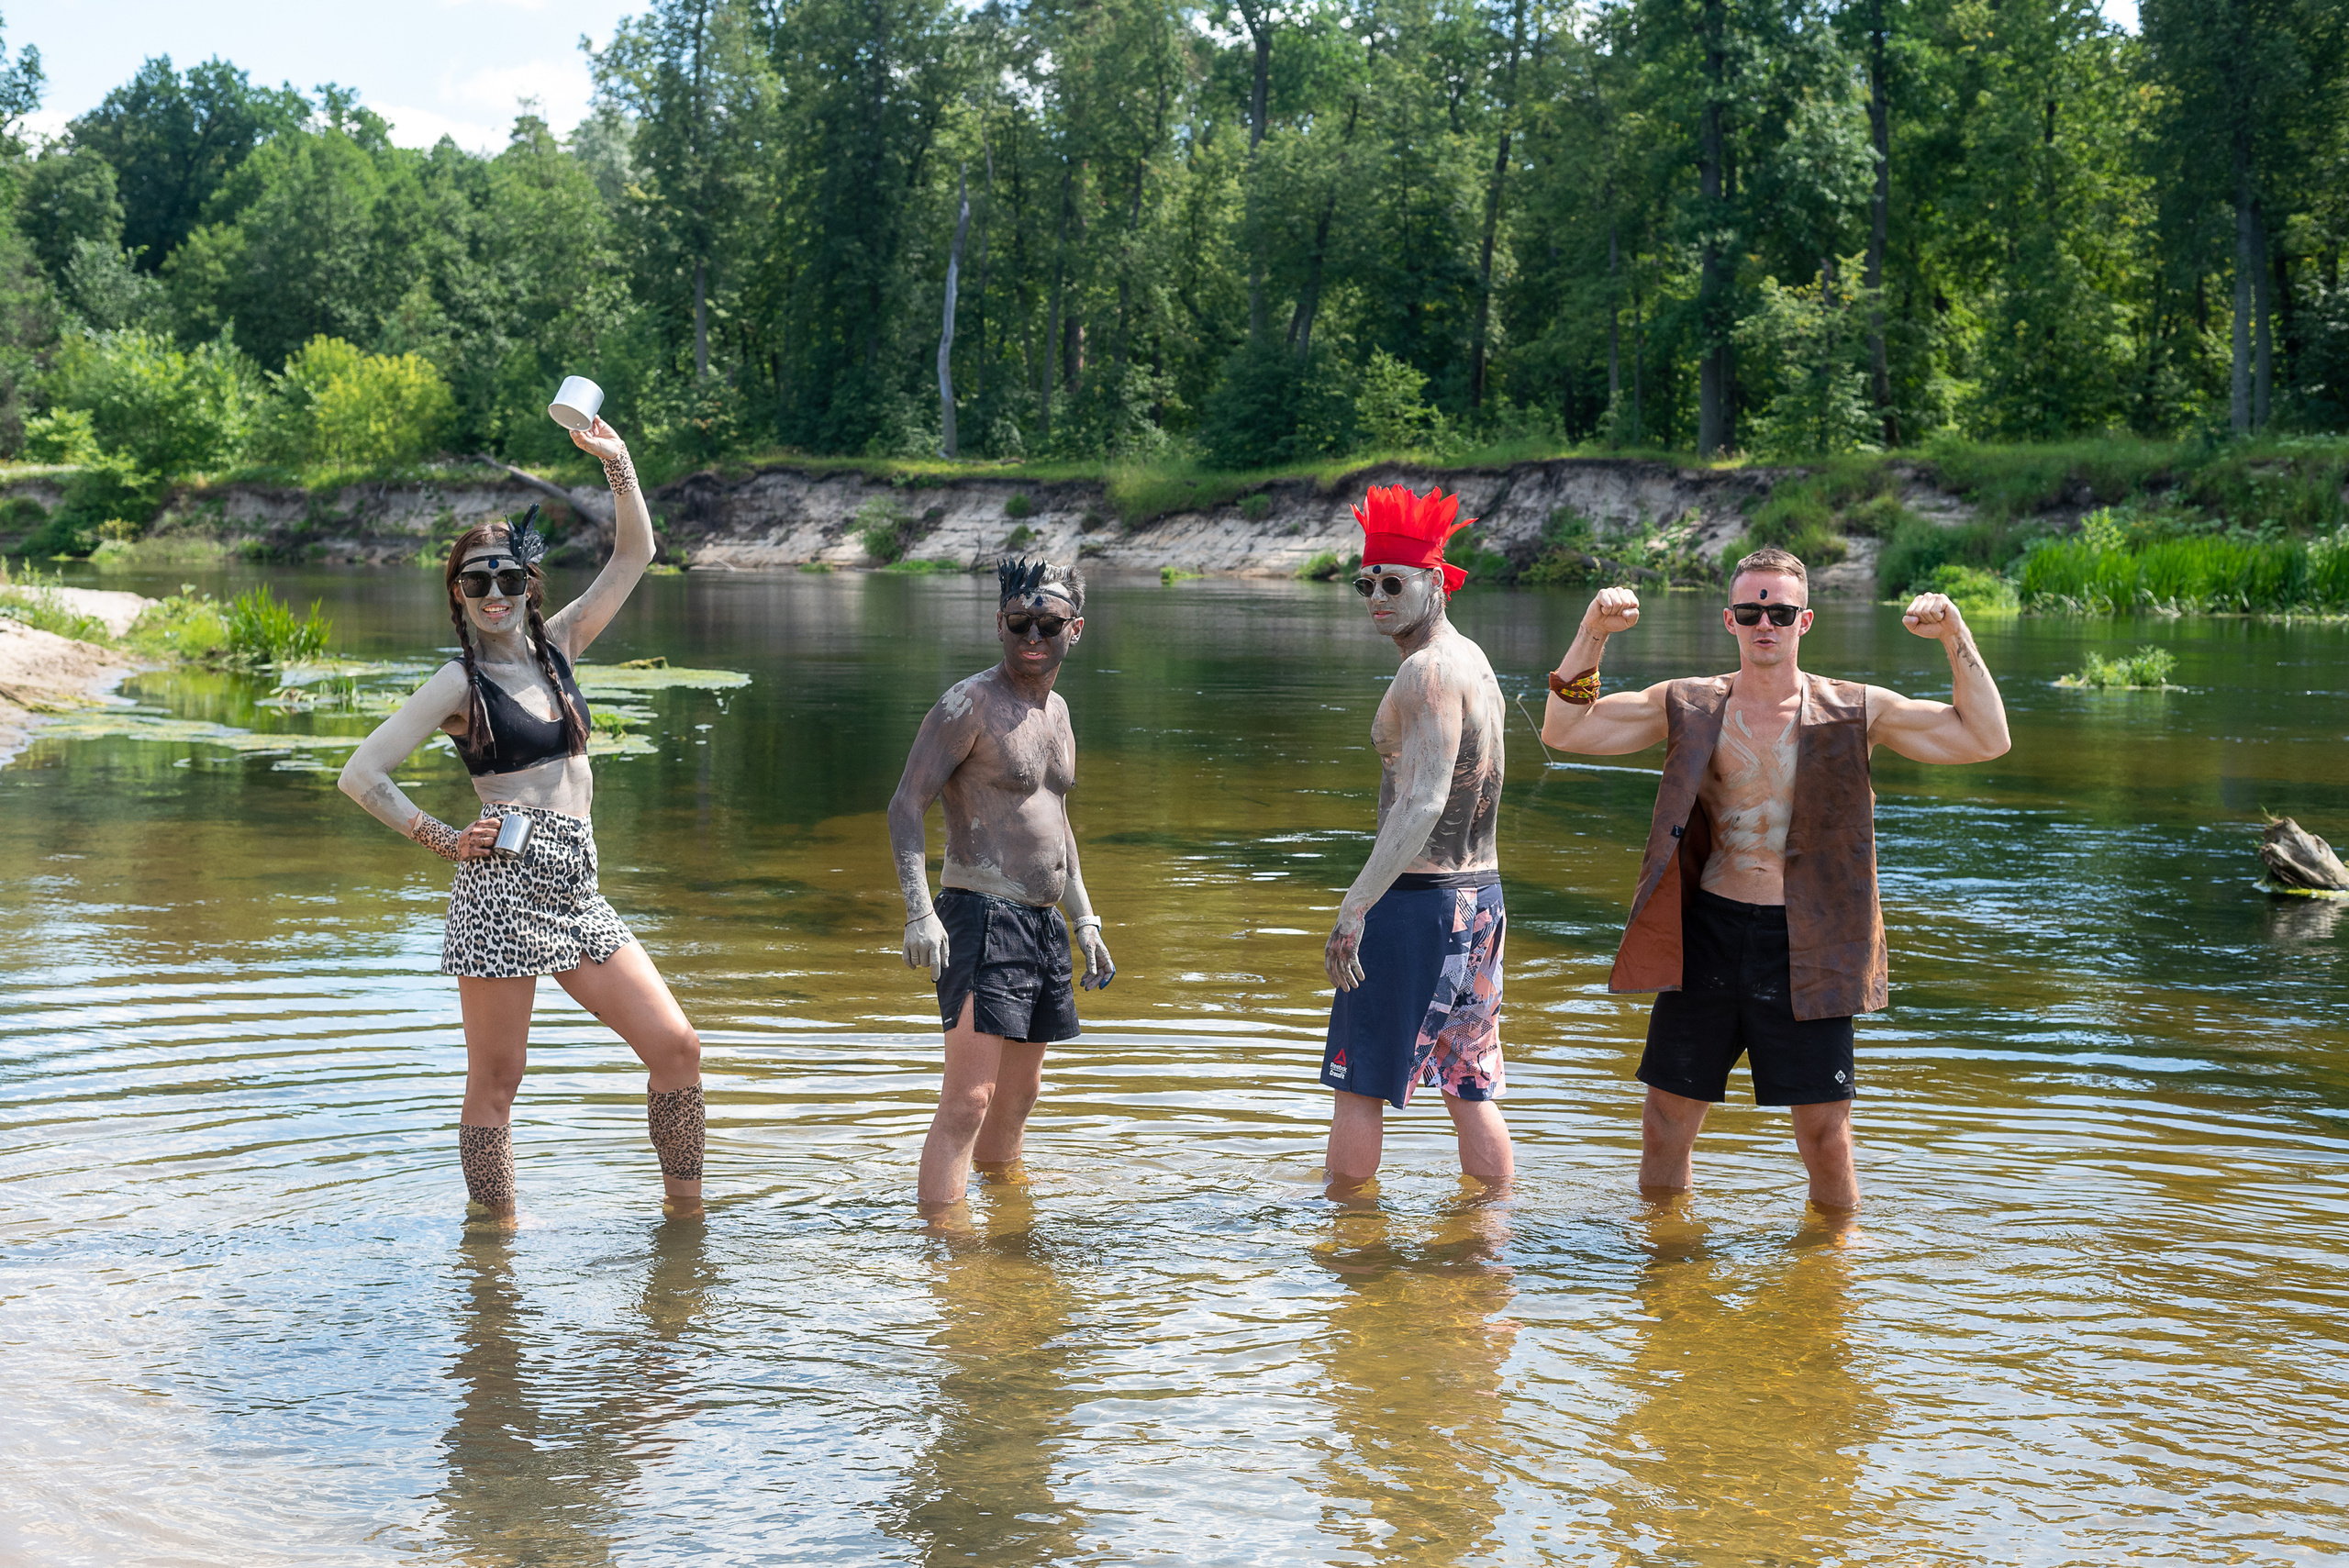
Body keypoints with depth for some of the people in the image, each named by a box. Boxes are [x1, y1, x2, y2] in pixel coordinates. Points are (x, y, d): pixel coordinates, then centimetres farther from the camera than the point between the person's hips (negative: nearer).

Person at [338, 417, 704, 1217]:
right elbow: (360, 774, -5)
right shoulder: (458, 682, -3)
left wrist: (618, 463, 7)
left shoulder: (555, 647, 13)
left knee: (675, 1046, 0)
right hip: (504, 888, -6)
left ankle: (686, 1215, 11)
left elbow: (634, 554, 17)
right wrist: (444, 841, -4)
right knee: (496, 1079, 0)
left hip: (577, 891, 6)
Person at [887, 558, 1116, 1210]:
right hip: (982, 918, -8)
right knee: (968, 1100, -15)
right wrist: (919, 911, -28)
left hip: (1045, 926, 8)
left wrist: (1085, 918, 24)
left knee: (1019, 1094, 20)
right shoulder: (969, 703, -10)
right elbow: (906, 805, -16)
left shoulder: (1056, 710, 16)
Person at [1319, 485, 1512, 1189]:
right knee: (1469, 1088, 14)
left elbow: (1422, 805, -27)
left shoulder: (1428, 673, -16)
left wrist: (1355, 907, -29)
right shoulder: (1472, 659, 14)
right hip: (1479, 894, 9)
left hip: (1416, 899, -9)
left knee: (1357, 1084, 1)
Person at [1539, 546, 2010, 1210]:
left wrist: (1955, 636, -13)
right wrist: (1594, 632, -11)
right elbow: (1564, 731, 0)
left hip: (1805, 948, -1)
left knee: (1826, 1137, 2)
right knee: (1665, 1127, 9)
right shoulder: (1688, 706, 4)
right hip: (1705, 937, 2)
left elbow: (1986, 740, -3)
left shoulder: (1854, 711, 2)